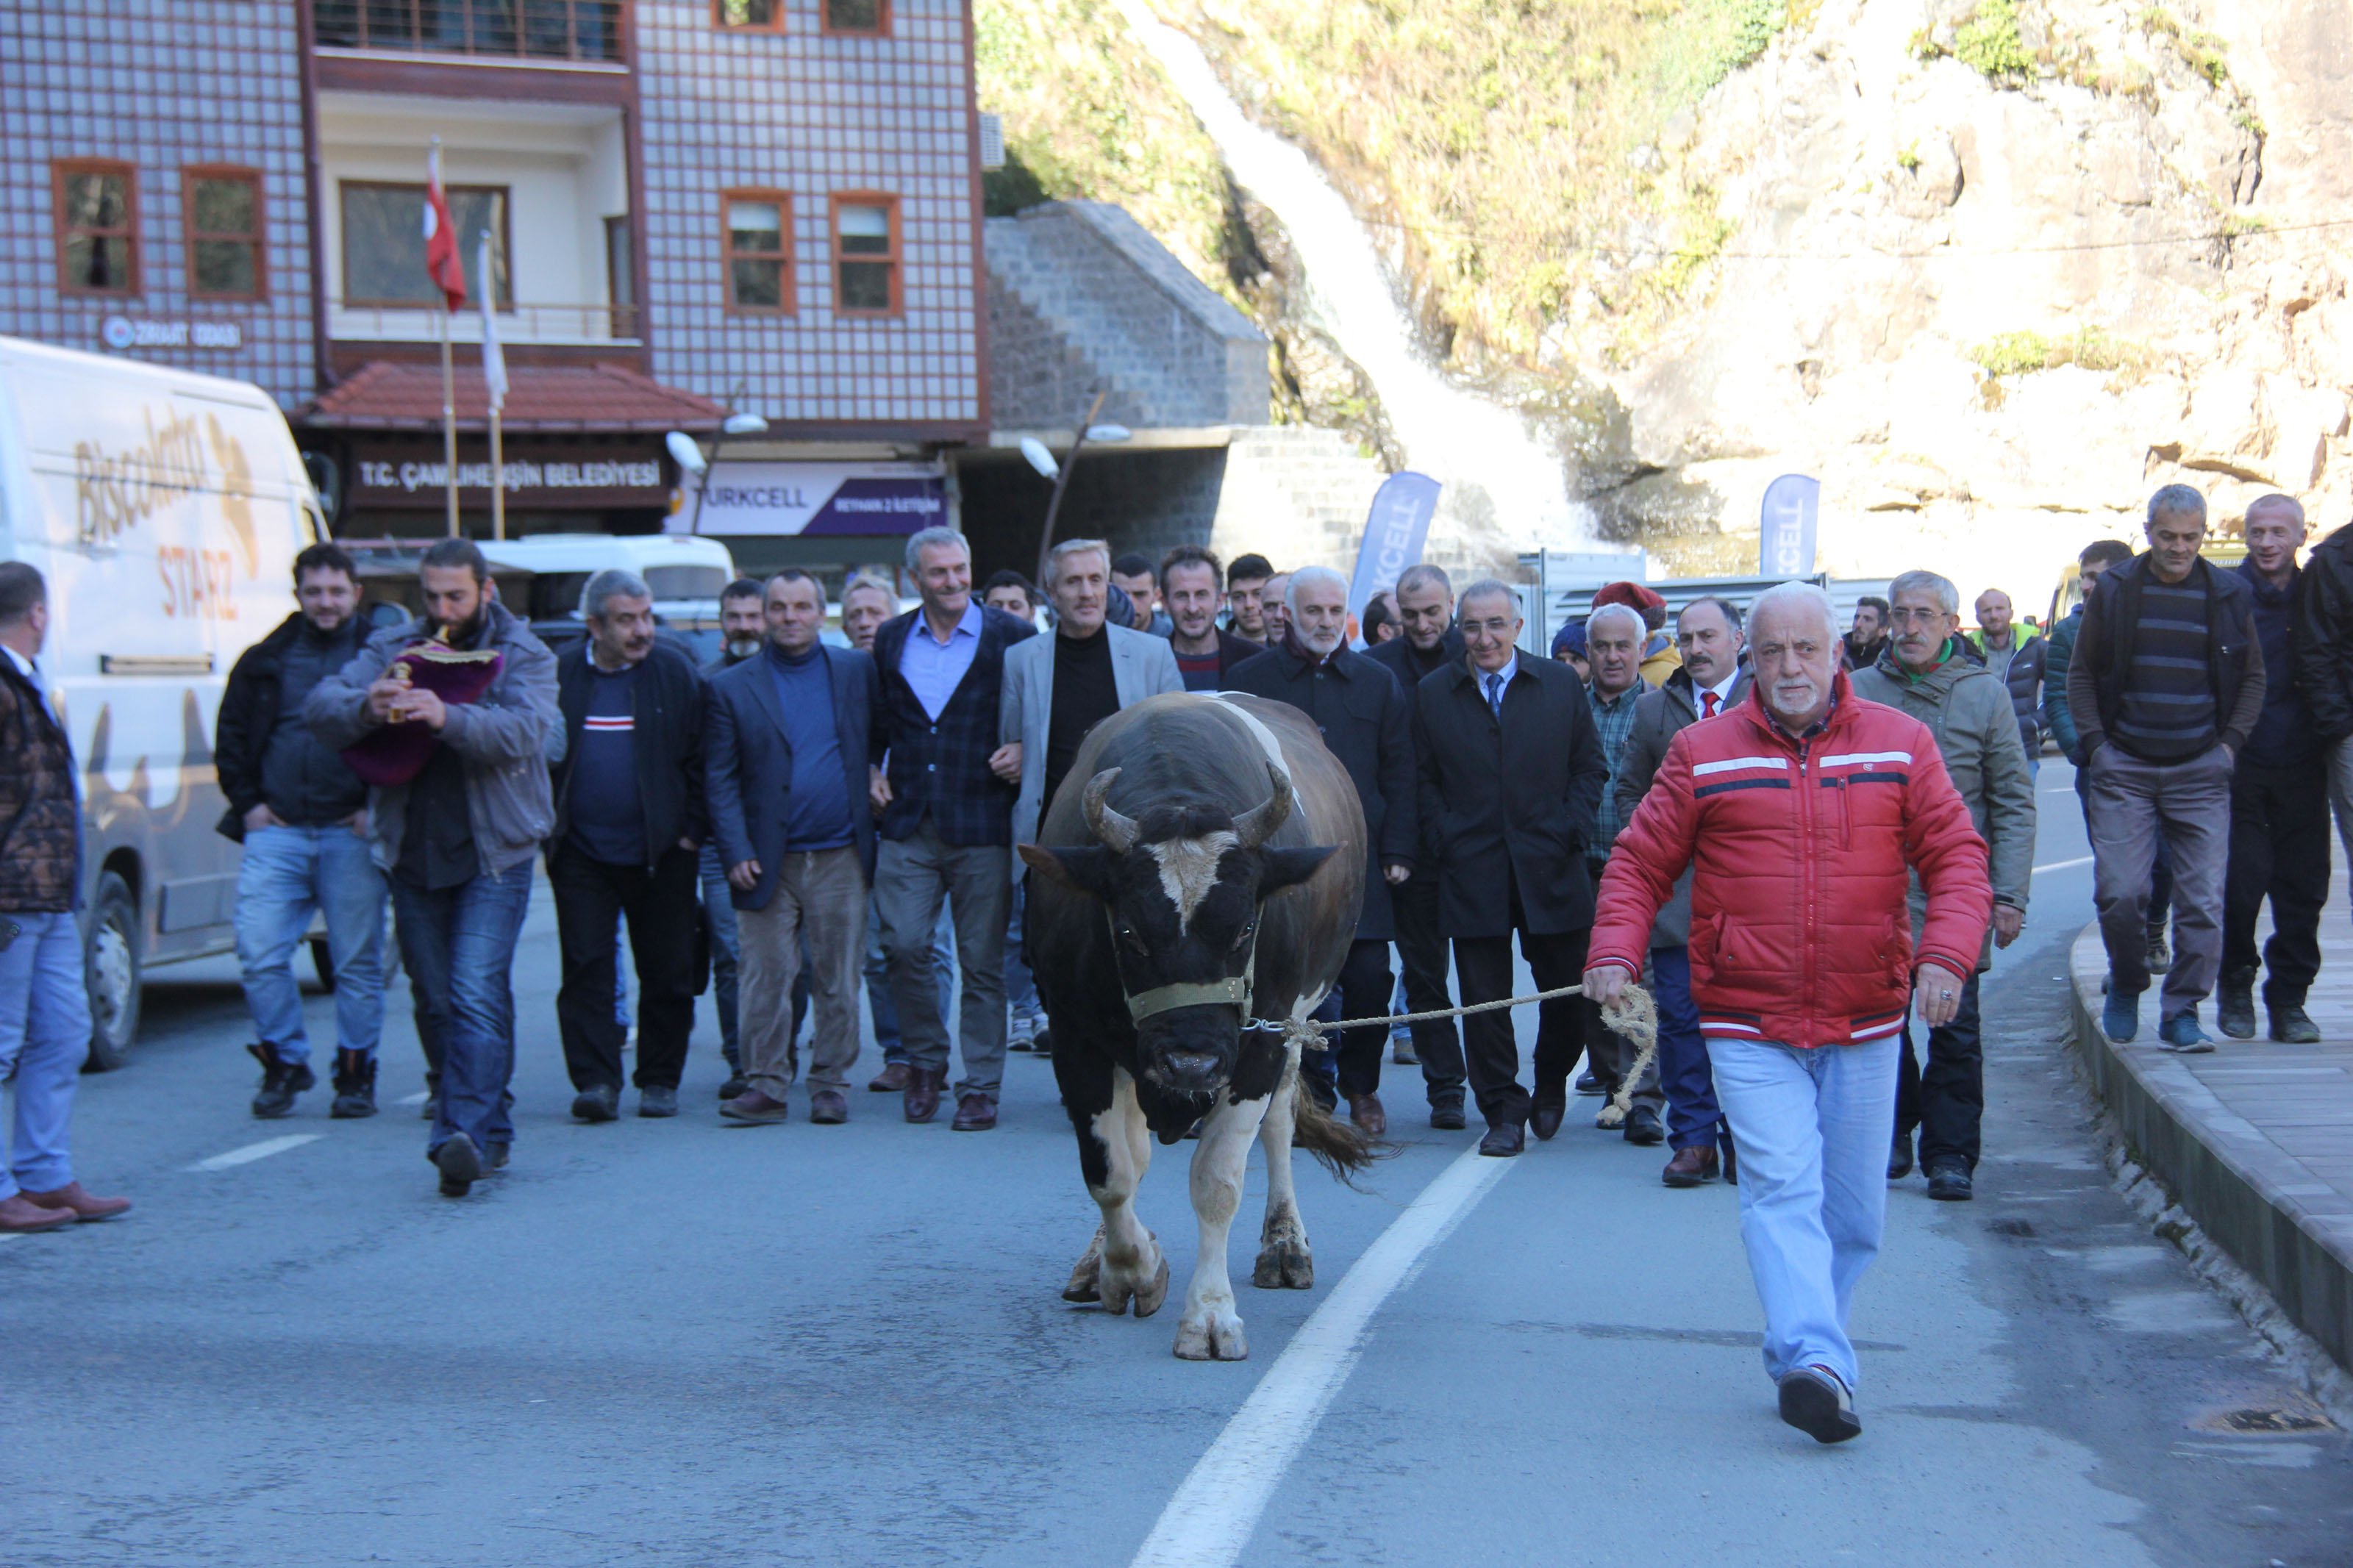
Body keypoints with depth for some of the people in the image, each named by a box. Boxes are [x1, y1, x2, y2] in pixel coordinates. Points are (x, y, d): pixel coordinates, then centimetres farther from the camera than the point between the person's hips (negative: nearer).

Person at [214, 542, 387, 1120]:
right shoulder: (265, 660, 13)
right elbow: (230, 738, 19)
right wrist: (248, 803, 7)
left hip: (350, 834, -2)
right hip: (276, 832, 2)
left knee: (358, 963, 2)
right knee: (259, 956, -4)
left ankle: (355, 1074, 14)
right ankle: (284, 1062, 13)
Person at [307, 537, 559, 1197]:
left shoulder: (524, 656, -1)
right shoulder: (393, 648, 9)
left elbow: (526, 729, -21)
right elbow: (320, 705, -4)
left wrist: (448, 717, -38)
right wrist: (365, 707, -28)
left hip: (494, 853, -4)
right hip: (412, 854, 5)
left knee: (477, 993, -16)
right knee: (434, 1000, 10)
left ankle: (467, 1132, -21)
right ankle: (490, 1128, 22)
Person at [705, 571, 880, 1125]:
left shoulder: (858, 671, 7)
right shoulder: (732, 688, 5)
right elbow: (719, 780, 1)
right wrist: (736, 852, -7)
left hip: (841, 857, 1)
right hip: (769, 862, 0)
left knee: (837, 981, 5)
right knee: (765, 981, -2)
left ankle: (830, 1086, 14)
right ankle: (766, 1087, 4)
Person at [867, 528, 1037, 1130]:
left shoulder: (1011, 637, 1)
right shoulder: (891, 640, 11)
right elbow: (875, 719, 23)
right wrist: (874, 771, 8)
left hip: (982, 824, -3)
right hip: (908, 825, 3)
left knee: (982, 961, 1)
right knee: (905, 944, -5)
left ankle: (981, 1086, 10)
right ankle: (926, 1059, 18)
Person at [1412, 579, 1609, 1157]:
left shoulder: (1561, 686, 6)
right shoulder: (1432, 694, 7)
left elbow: (1590, 767, 7)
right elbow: (1423, 780, 7)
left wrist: (1568, 832, -5)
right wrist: (1443, 840, -5)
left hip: (1551, 870, 0)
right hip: (1472, 874, 0)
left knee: (1567, 991, 6)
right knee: (1484, 998, 0)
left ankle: (1550, 1086, 31)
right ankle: (1503, 1112, 10)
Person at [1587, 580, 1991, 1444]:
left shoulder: (1899, 744, 4)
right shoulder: (1703, 753, 3)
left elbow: (1956, 856, 1)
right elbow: (1640, 862, 5)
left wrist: (1945, 954, -15)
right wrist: (1615, 951, -11)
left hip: (1864, 1023, 2)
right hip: (1748, 1025, -2)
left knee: (1853, 1210, 8)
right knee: (1783, 1188, -17)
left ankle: (1799, 1355, 23)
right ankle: (1818, 1362, -26)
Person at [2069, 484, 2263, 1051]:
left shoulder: (2229, 596, 6)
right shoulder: (2114, 591, 4)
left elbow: (2253, 678, 14)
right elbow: (2081, 673, 10)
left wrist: (2231, 742, 2)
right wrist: (2095, 743, 0)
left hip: (2201, 770, 1)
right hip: (2125, 768, -1)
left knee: (2204, 900, -4)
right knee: (2119, 892, -8)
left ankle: (2182, 1010, 7)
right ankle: (2126, 986, 17)